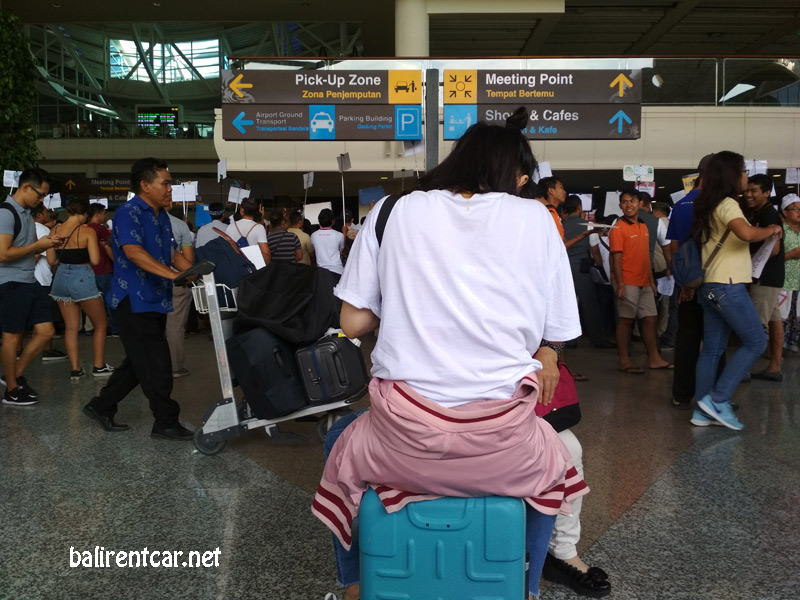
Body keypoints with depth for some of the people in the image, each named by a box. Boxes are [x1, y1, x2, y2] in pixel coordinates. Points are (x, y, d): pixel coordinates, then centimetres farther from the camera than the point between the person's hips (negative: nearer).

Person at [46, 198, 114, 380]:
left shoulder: (55, 231, 3)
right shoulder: (87, 231, -12)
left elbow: (51, 260, 6)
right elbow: (95, 260, -18)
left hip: (61, 278, 5)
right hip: (82, 279, -5)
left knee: (71, 327, 11)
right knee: (100, 324, 12)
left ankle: (75, 369, 11)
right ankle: (99, 366, 16)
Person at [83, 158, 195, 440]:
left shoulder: (161, 216, 14)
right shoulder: (129, 213, -14)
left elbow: (171, 253, 19)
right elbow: (133, 251, -28)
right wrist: (174, 275, -38)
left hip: (154, 301, 9)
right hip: (135, 302, -9)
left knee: (138, 363, 16)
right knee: (156, 366, -4)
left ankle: (101, 407, 30)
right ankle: (166, 423, 7)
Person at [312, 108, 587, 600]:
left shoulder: (395, 211, 4)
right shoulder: (535, 218, 4)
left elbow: (353, 323, 4)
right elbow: (553, 341, 2)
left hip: (404, 441, 0)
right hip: (502, 448, 1)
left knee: (344, 453, 35)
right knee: (553, 460, 36)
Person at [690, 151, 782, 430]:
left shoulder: (709, 206, 16)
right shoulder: (727, 204, -12)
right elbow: (746, 233, -31)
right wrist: (771, 230, -12)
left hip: (711, 286, 9)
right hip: (728, 286, -9)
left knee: (712, 349, 9)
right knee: (756, 342, -1)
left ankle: (704, 409, 11)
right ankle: (718, 399, -3)